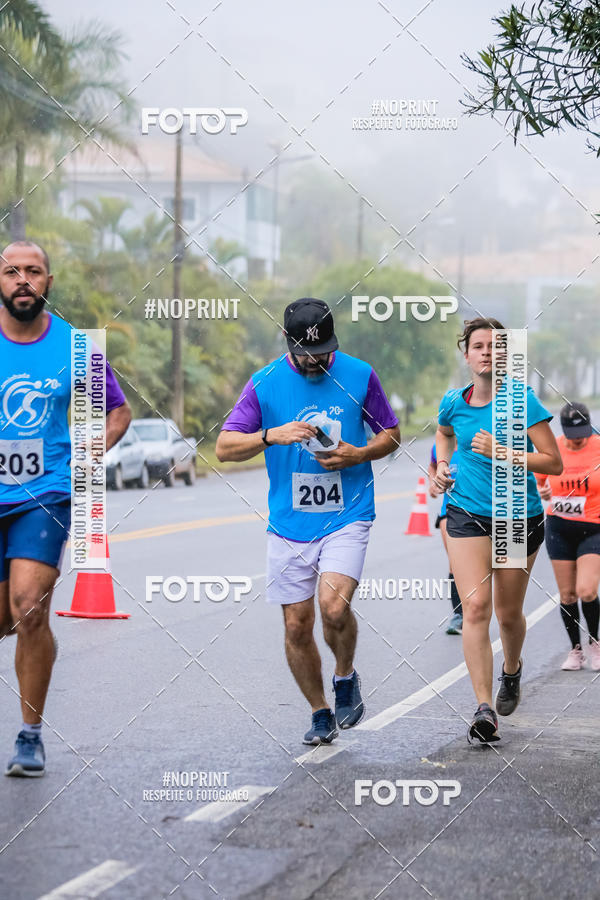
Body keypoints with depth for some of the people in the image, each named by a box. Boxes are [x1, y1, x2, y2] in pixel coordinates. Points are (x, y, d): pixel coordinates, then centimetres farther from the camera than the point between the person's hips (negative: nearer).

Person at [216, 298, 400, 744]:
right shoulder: (265, 384, -1)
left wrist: (358, 455, -9)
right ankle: (321, 714, 22)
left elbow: (391, 434, 11)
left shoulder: (359, 375, 0)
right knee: (297, 626, 4)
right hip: (289, 522, 2)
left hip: (347, 515, -2)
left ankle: (346, 678, 8)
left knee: (334, 607, -21)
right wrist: (273, 435, -20)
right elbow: (224, 447, -3)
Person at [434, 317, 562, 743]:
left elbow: (554, 462, -13)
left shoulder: (521, 400, -10)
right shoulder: (454, 403, 2)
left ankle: (512, 669, 45)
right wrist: (442, 464, 9)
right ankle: (485, 708, -19)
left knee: (508, 613, 11)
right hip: (467, 514, 1)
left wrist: (500, 452, -21)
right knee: (475, 607, -15)